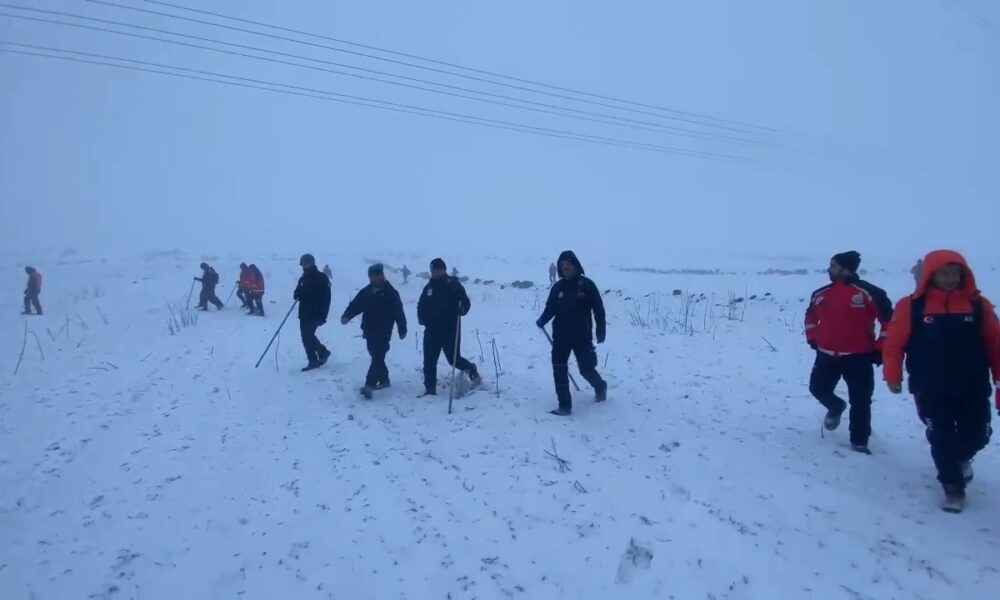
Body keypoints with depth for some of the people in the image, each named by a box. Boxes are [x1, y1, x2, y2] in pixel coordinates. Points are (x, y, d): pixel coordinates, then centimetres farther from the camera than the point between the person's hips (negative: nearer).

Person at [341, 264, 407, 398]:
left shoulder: (391, 293, -7)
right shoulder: (366, 292, 7)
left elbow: (398, 312, -7)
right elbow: (355, 305, 2)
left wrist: (402, 330, -7)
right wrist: (346, 316, -17)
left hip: (383, 332, -6)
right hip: (369, 331, 6)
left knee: (377, 357, -12)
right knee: (377, 357, 15)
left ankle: (369, 385, -17)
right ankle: (384, 379, 31)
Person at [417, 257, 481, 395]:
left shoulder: (453, 285, -5)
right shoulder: (429, 287, 8)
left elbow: (466, 302, -7)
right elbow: (421, 306, 15)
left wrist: (461, 310, -28)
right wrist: (422, 319, -3)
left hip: (450, 330, -4)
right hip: (432, 330, 4)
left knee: (454, 359, 3)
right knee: (429, 361, 2)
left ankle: (471, 370, 32)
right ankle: (430, 389, 12)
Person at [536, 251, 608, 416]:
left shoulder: (587, 285, -5)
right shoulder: (557, 287, 5)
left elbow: (598, 310, -4)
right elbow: (550, 308, 7)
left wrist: (601, 331, -8)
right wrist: (542, 321, -10)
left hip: (582, 336, -3)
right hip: (560, 336, 3)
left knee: (586, 369, 5)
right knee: (559, 370, -3)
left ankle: (600, 387, 39)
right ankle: (565, 406, 6)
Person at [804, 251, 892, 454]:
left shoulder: (868, 293, -12)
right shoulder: (821, 294, 5)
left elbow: (889, 319, -7)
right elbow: (811, 316, 23)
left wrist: (879, 349, -6)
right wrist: (812, 339, 13)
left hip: (858, 357, -5)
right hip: (826, 355, 5)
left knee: (860, 401, 0)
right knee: (818, 389, 10)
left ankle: (859, 441, 13)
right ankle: (836, 407, 43)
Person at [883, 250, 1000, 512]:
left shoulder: (978, 305, -1)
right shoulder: (911, 306, -9)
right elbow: (894, 343, -7)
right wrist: (893, 376, -8)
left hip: (973, 389, 3)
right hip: (931, 391, -2)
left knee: (977, 436, 12)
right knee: (941, 440, 4)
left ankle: (961, 458, 47)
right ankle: (953, 486, 25)